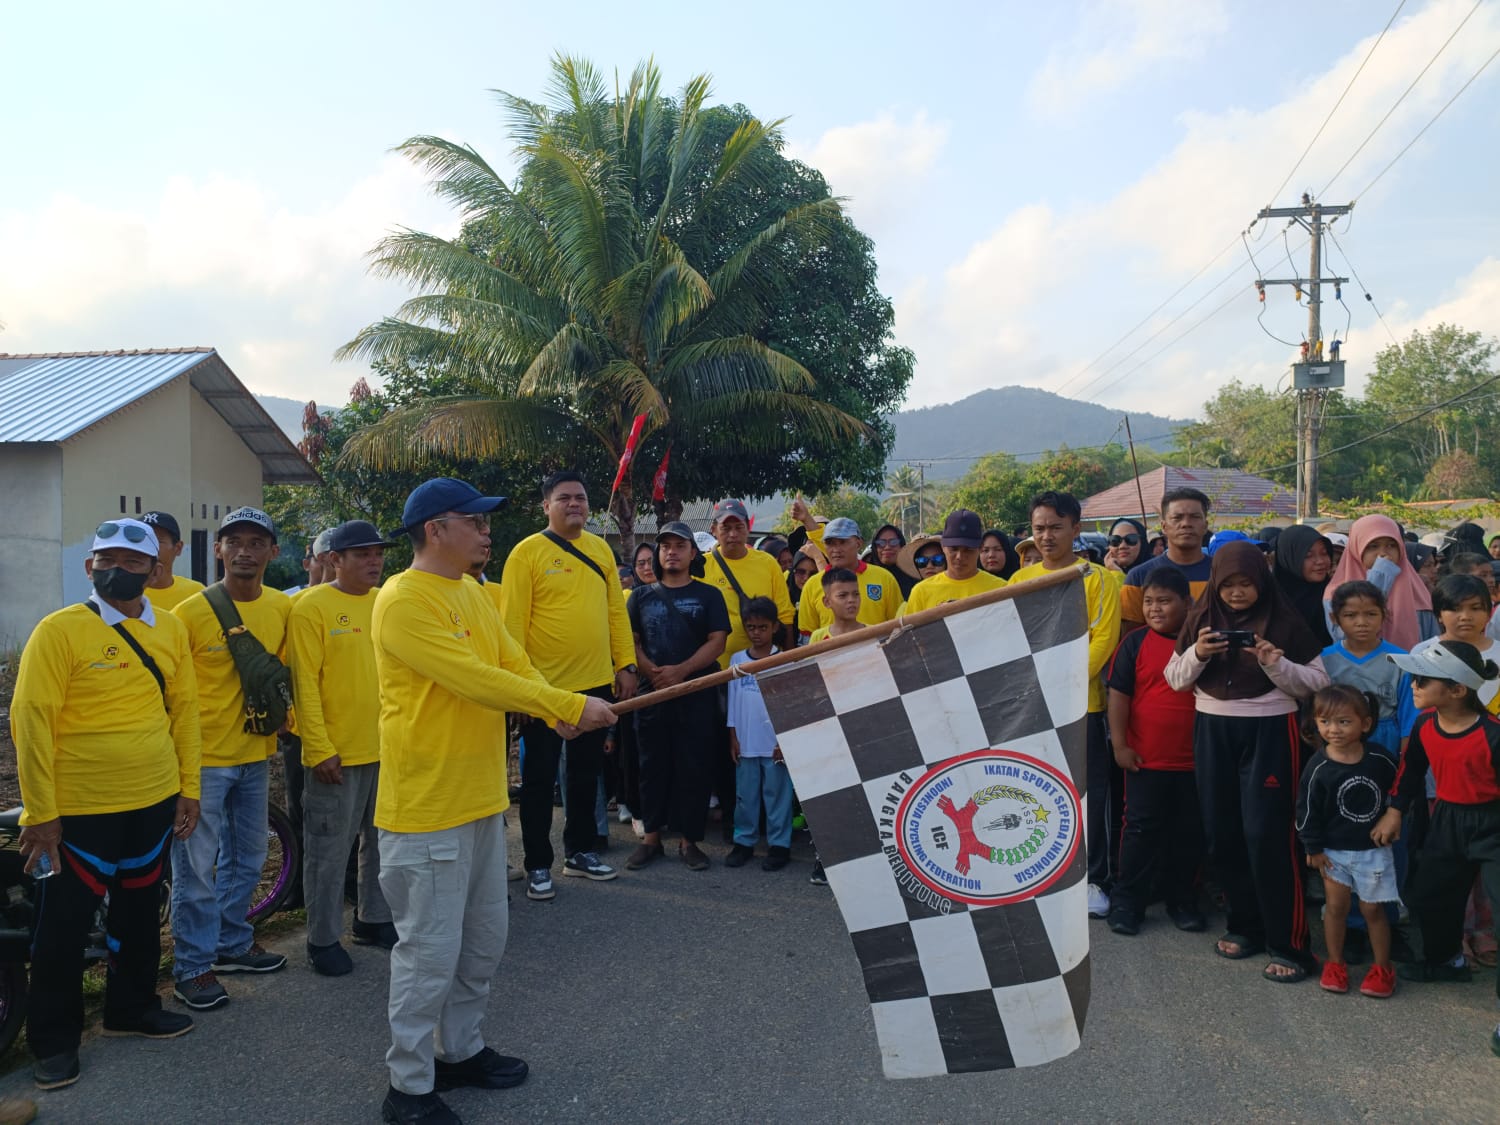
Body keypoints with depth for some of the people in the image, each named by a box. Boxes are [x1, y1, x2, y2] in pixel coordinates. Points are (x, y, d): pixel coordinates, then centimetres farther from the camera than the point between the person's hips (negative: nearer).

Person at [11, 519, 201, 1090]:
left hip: (155, 803, 5)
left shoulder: (171, 629, 3)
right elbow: (31, 721, -12)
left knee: (140, 913, 19)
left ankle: (132, 1007, 38)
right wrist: (41, 813, -13)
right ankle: (55, 1039, 26)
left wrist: (189, 788, 6)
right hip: (78, 809, -5)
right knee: (65, 925, 9)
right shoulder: (59, 629, -12)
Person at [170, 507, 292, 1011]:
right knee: (197, 868, 2)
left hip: (256, 755, 6)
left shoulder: (282, 608, 2)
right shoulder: (191, 612, -13)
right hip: (204, 759, -6)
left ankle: (232, 943, 36)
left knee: (247, 859, 19)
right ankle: (192, 966, 15)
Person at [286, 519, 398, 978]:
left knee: (383, 841, 17)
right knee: (329, 851, 4)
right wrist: (320, 749, -16)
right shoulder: (311, 607, -10)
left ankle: (374, 919, 34)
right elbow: (305, 684, -13)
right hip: (338, 753, -6)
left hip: (388, 749, 6)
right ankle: (323, 939, 18)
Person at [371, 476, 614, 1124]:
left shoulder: (473, 596, 11)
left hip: (481, 800, 9)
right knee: (430, 950, 2)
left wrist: (555, 712, -15)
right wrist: (571, 706, -22)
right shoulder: (403, 601, -18)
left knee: (484, 940, 19)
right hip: (427, 806, -9)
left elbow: (513, 665, 6)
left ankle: (461, 1051, 37)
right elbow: (474, 679, -25)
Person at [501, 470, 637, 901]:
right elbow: (513, 623, -11)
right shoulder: (527, 552, -9)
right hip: (546, 687, -5)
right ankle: (538, 865, 19)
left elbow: (616, 610, 10)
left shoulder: (600, 548, 7)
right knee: (540, 777, 7)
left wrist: (626, 664, 4)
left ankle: (581, 851, 31)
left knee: (587, 772, 17)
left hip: (596, 684, 5)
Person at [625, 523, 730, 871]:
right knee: (653, 766, 5)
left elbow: (717, 642, -3)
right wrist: (652, 672, -12)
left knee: (694, 767, 0)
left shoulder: (708, 595, 7)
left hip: (696, 694, -2)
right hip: (651, 693, 2)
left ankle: (689, 840, 10)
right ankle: (651, 837, 15)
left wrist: (681, 670, -15)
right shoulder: (642, 596, 12)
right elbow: (631, 641, 6)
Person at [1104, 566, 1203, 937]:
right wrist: (1119, 745, -7)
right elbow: (1119, 695, -3)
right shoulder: (1135, 644, -3)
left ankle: (1182, 900, 27)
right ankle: (1126, 901, 15)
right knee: (1141, 829, 6)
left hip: (1194, 759, 2)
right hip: (1145, 759, -2)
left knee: (1189, 833, 12)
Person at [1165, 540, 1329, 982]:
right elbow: (1175, 679, 8)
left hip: (1269, 731, -4)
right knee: (1221, 834, 8)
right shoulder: (1201, 618, 4)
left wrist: (1273, 661, -19)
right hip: (1213, 731, 4)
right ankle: (1245, 925, 25)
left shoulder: (1285, 622, -5)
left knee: (1267, 837, -7)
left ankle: (1289, 945, 3)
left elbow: (1319, 682, -4)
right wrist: (1196, 654, -11)